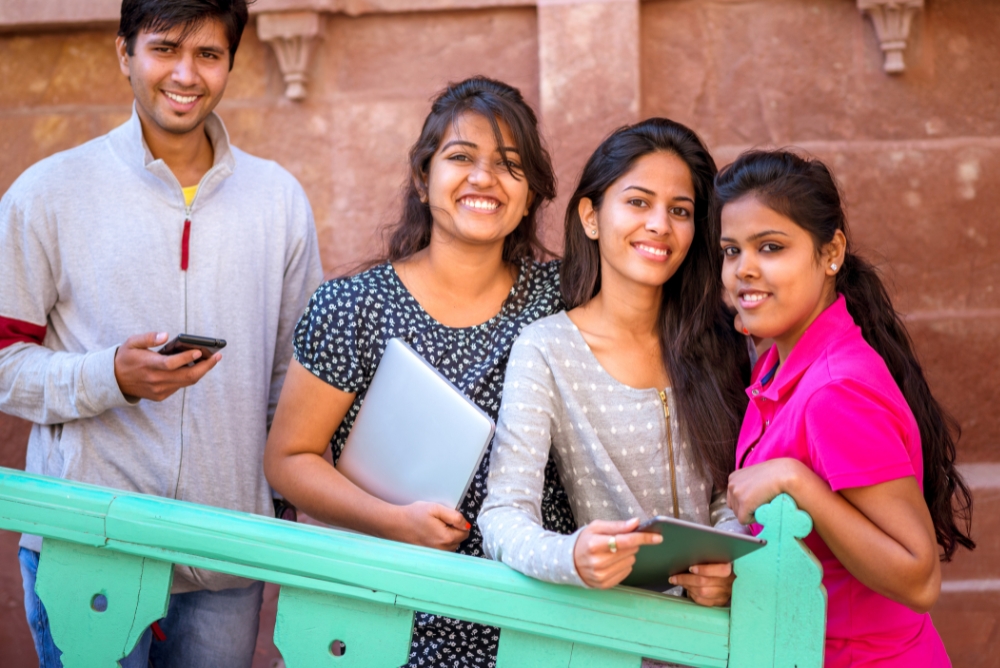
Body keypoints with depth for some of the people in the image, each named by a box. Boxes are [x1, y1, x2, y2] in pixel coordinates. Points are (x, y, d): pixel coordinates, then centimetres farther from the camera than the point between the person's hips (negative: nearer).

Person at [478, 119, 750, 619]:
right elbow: (503, 515, -11)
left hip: (704, 614, 3)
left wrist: (726, 564, -11)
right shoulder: (546, 350, -4)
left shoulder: (712, 343, 10)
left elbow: (732, 494, 10)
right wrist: (570, 558, -31)